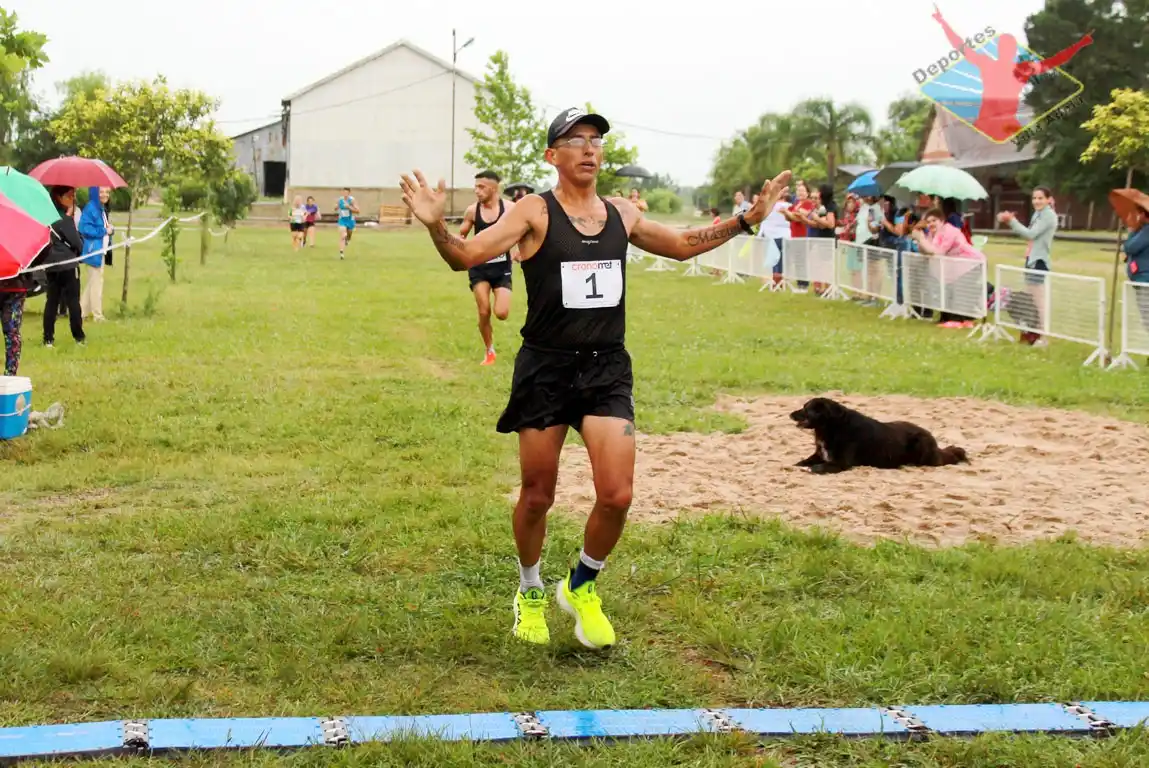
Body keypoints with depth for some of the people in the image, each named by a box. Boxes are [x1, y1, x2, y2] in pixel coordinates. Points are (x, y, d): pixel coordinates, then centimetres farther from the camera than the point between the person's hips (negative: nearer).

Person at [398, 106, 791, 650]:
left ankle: (581, 587, 20)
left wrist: (747, 219, 19)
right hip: (545, 370, -3)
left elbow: (682, 245, 25)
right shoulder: (534, 212, -5)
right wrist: (435, 226, -35)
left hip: (608, 370, 3)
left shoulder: (621, 215, 9)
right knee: (537, 497, 6)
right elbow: (466, 256, -15)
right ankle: (531, 593, 33)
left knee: (617, 496, -8)